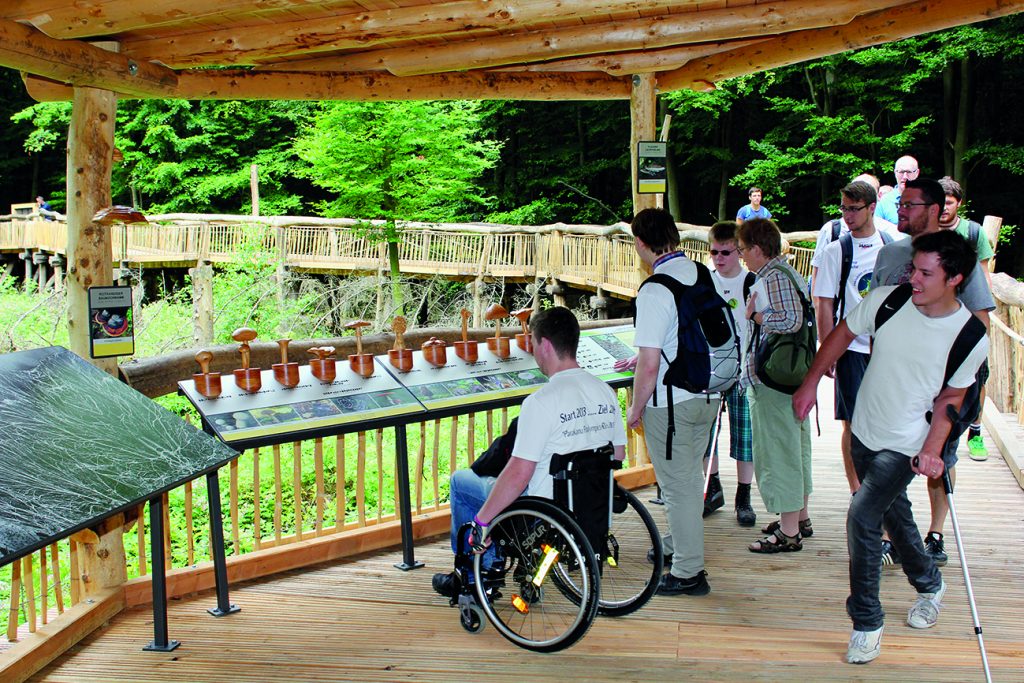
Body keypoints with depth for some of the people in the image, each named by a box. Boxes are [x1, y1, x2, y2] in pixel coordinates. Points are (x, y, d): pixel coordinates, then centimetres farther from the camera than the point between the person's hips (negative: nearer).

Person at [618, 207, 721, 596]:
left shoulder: (655, 291, -21)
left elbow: (651, 364, -23)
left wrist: (636, 408, -9)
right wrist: (643, 357, 27)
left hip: (671, 403, -8)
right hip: (708, 394, 8)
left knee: (677, 484, 3)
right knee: (691, 476, 22)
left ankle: (687, 572, 12)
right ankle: (680, 545, 39)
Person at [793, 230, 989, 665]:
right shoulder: (885, 300, -14)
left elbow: (951, 397, -7)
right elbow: (842, 334, 3)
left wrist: (931, 450, -17)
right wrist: (811, 383, 4)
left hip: (905, 447, -4)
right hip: (865, 432, 4)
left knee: (862, 517, -17)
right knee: (894, 515, 21)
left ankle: (867, 622, -1)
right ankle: (929, 585, 48)